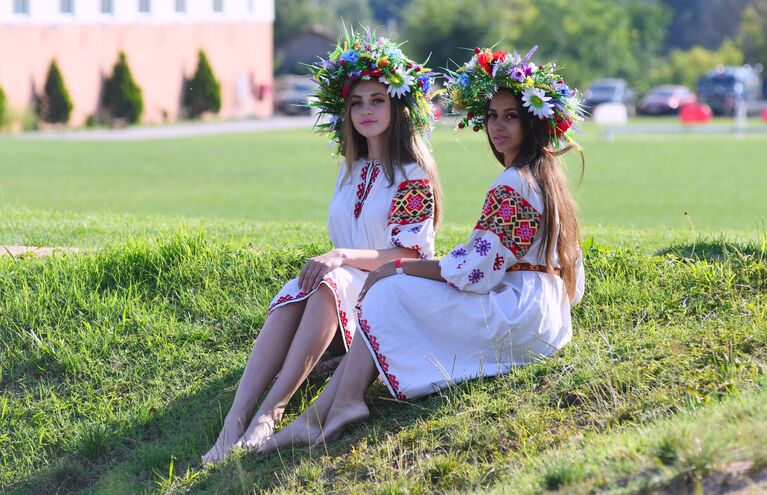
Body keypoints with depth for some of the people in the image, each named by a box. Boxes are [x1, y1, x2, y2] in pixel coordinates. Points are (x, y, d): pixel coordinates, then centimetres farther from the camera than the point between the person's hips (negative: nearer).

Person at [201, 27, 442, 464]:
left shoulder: (413, 174, -4)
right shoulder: (351, 170, 18)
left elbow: (410, 254, -12)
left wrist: (343, 258, -24)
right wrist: (329, 261, -1)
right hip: (346, 284, 5)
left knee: (329, 287, -37)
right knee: (295, 293, -29)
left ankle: (271, 411, -48)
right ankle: (236, 419, -47)